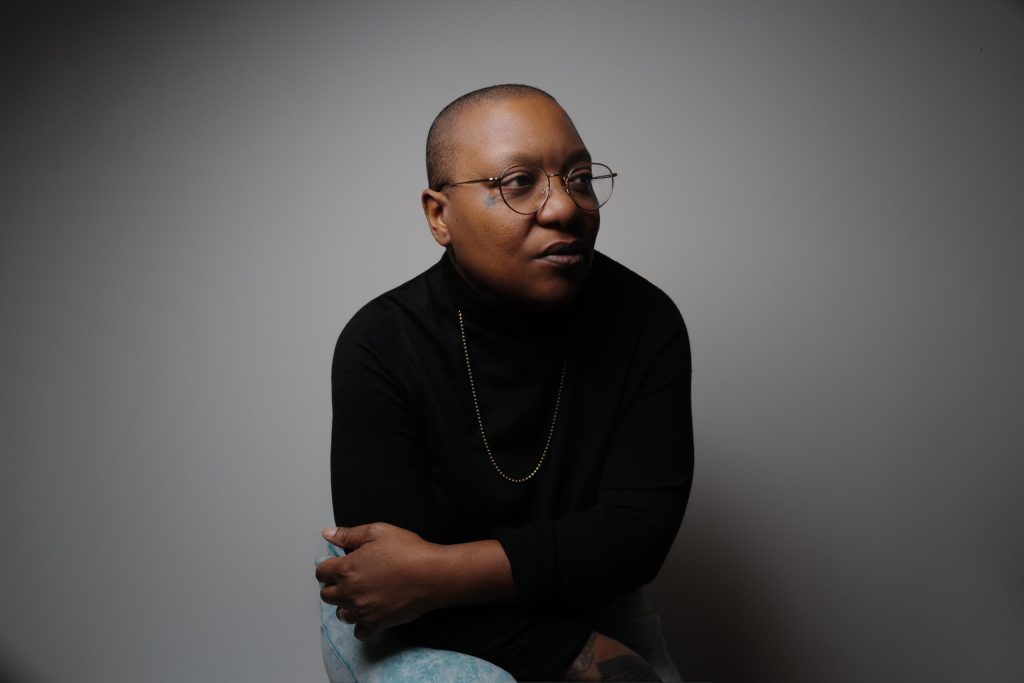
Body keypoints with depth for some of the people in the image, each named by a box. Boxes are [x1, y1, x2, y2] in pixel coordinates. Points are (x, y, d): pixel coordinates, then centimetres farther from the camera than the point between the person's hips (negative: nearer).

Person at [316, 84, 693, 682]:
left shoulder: (646, 322, -12)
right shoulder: (379, 347, -17)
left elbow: (639, 529, -17)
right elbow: (386, 571, -21)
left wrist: (436, 572, -25)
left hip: (585, 609, 2)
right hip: (429, 631, -2)